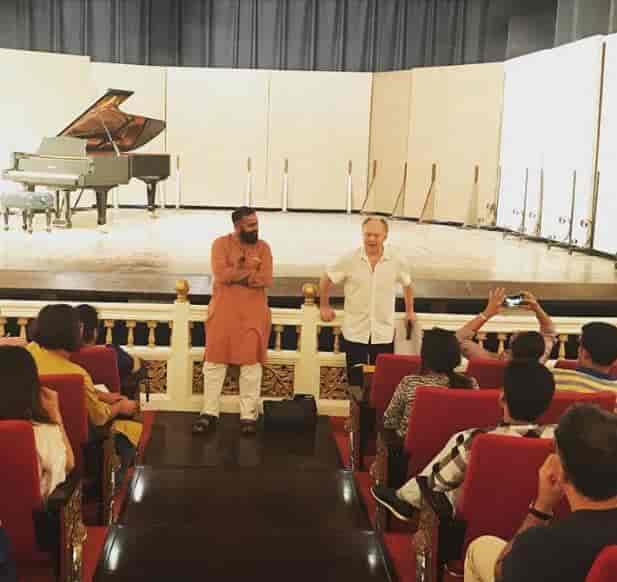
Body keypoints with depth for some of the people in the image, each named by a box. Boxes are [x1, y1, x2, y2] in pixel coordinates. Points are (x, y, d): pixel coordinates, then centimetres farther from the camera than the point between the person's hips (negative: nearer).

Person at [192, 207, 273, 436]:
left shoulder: (263, 247, 3)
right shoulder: (221, 243, -1)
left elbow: (266, 280, -10)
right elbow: (221, 274, -17)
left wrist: (235, 274, -14)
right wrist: (250, 268, -12)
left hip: (253, 314, 1)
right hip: (223, 312, -1)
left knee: (251, 363, 2)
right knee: (214, 361, 3)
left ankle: (249, 415, 10)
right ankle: (209, 412, 14)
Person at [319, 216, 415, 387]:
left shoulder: (397, 261, -4)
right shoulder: (349, 260, -8)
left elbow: (407, 284, 15)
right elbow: (326, 280, 6)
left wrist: (409, 311, 20)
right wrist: (324, 306, 11)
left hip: (384, 333, 1)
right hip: (355, 332, -1)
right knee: (355, 380, 5)